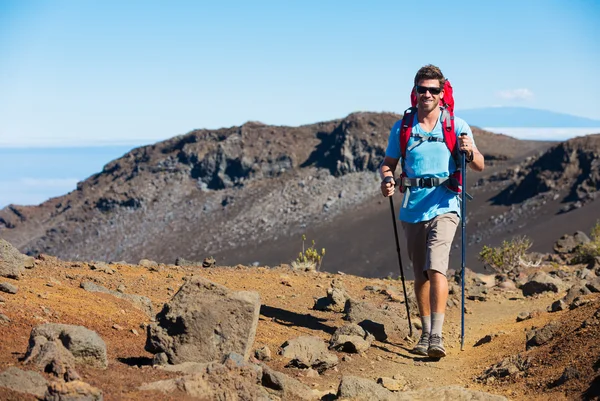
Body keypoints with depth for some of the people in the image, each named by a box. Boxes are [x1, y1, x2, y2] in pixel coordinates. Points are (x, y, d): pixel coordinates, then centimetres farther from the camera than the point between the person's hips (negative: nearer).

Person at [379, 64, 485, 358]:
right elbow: (388, 163, 14)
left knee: (436, 267, -20)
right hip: (412, 210, 3)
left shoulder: (456, 126, -1)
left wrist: (469, 151, -25)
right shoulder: (401, 128, 6)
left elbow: (480, 166, -2)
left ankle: (437, 336, -21)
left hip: (444, 207, -3)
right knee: (420, 275, 11)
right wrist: (387, 178, -9)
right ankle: (425, 333, 25)